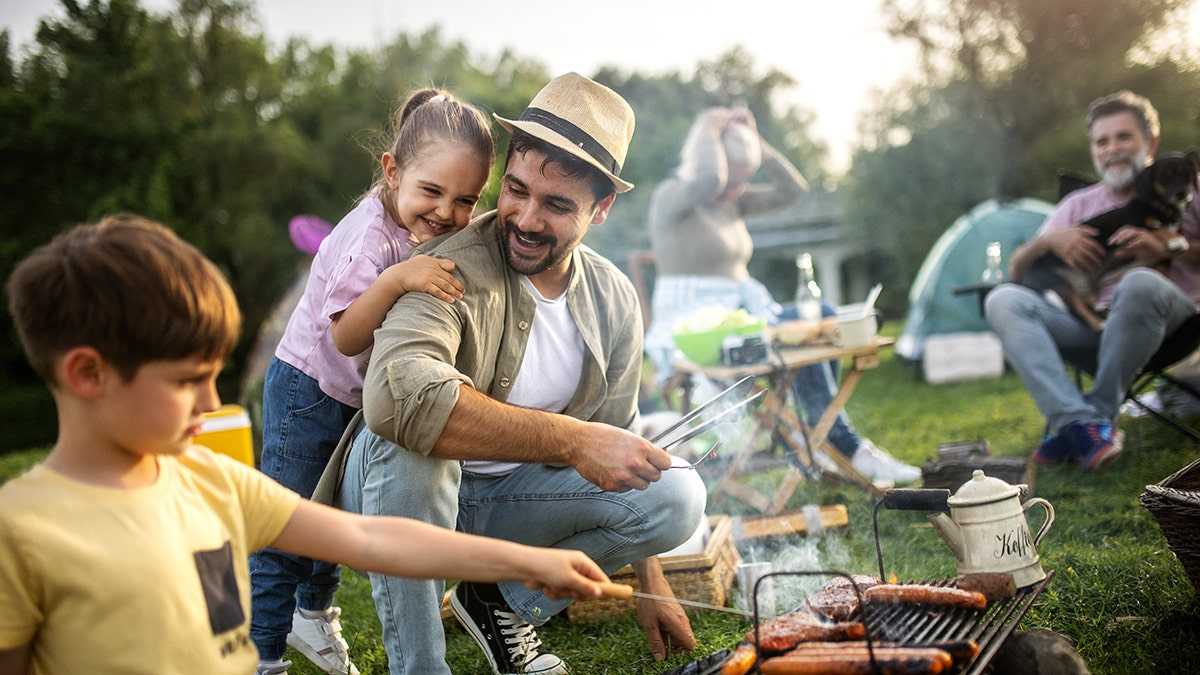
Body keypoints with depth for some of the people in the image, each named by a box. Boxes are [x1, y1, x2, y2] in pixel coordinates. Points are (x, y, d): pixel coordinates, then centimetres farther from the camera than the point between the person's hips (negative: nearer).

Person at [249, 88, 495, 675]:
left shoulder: (436, 232, -7)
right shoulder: (369, 238, -30)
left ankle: (313, 614, 44)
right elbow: (346, 337, -35)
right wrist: (397, 279, -48)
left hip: (367, 395, 8)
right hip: (309, 390, -7)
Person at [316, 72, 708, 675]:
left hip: (509, 498, 5)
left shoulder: (614, 300, -4)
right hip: (407, 490, -5)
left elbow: (618, 438, 7)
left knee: (679, 496, -13)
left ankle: (505, 601, 7)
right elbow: (396, 391, -46)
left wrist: (650, 587, 10)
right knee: (404, 439, -38)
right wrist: (571, 440, -43)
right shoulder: (454, 270, -25)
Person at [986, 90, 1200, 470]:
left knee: (1141, 283, -38)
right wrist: (1049, 241, -3)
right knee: (1002, 300, -20)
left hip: (1167, 323, -3)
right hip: (1096, 328, 4)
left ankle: (1098, 416, -25)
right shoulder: (1079, 204, 22)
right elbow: (1016, 272, 17)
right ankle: (1085, 424, -34)